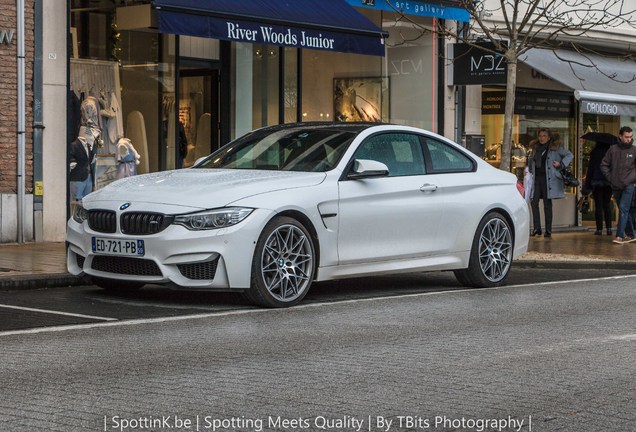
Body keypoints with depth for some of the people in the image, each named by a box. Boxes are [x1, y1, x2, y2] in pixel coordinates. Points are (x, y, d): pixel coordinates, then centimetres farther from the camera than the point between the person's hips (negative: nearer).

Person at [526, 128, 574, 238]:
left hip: (548, 179, -4)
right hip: (536, 178, 5)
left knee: (547, 204, -1)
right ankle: (537, 228, 0)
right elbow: (530, 161, 29)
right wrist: (528, 170, 15)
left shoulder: (555, 147, 0)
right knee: (534, 202, -5)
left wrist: (561, 164, -7)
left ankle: (548, 230, 5)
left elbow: (570, 155, 2)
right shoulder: (535, 148, 14)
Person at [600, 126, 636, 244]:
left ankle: (620, 236, -14)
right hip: (615, 186, 3)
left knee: (623, 209, -13)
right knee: (626, 211, 12)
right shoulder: (613, 149, 3)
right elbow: (604, 165, 9)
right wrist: (609, 177, 2)